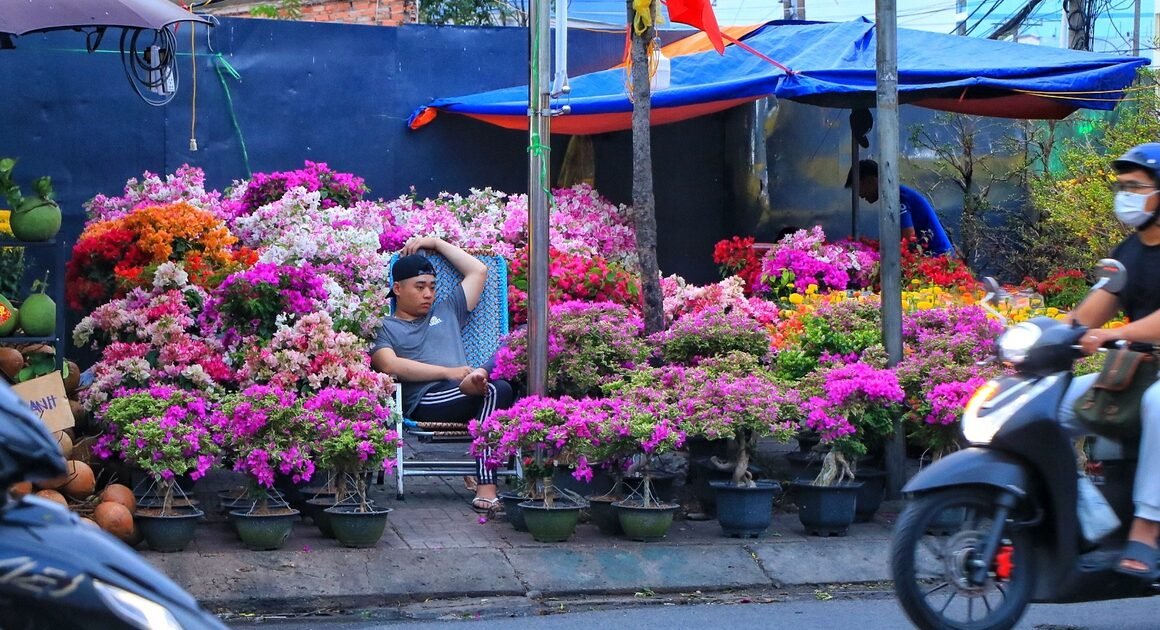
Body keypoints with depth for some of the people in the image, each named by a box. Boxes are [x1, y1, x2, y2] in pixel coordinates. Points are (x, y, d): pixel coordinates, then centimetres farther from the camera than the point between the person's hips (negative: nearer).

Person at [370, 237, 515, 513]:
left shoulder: (446, 313, 34)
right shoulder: (384, 328, 16)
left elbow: (478, 271, 38)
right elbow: (389, 365, -5)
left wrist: (436, 243, 33)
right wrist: (448, 372, -10)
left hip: (462, 396, 5)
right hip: (424, 402, -5)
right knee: (496, 389, -35)